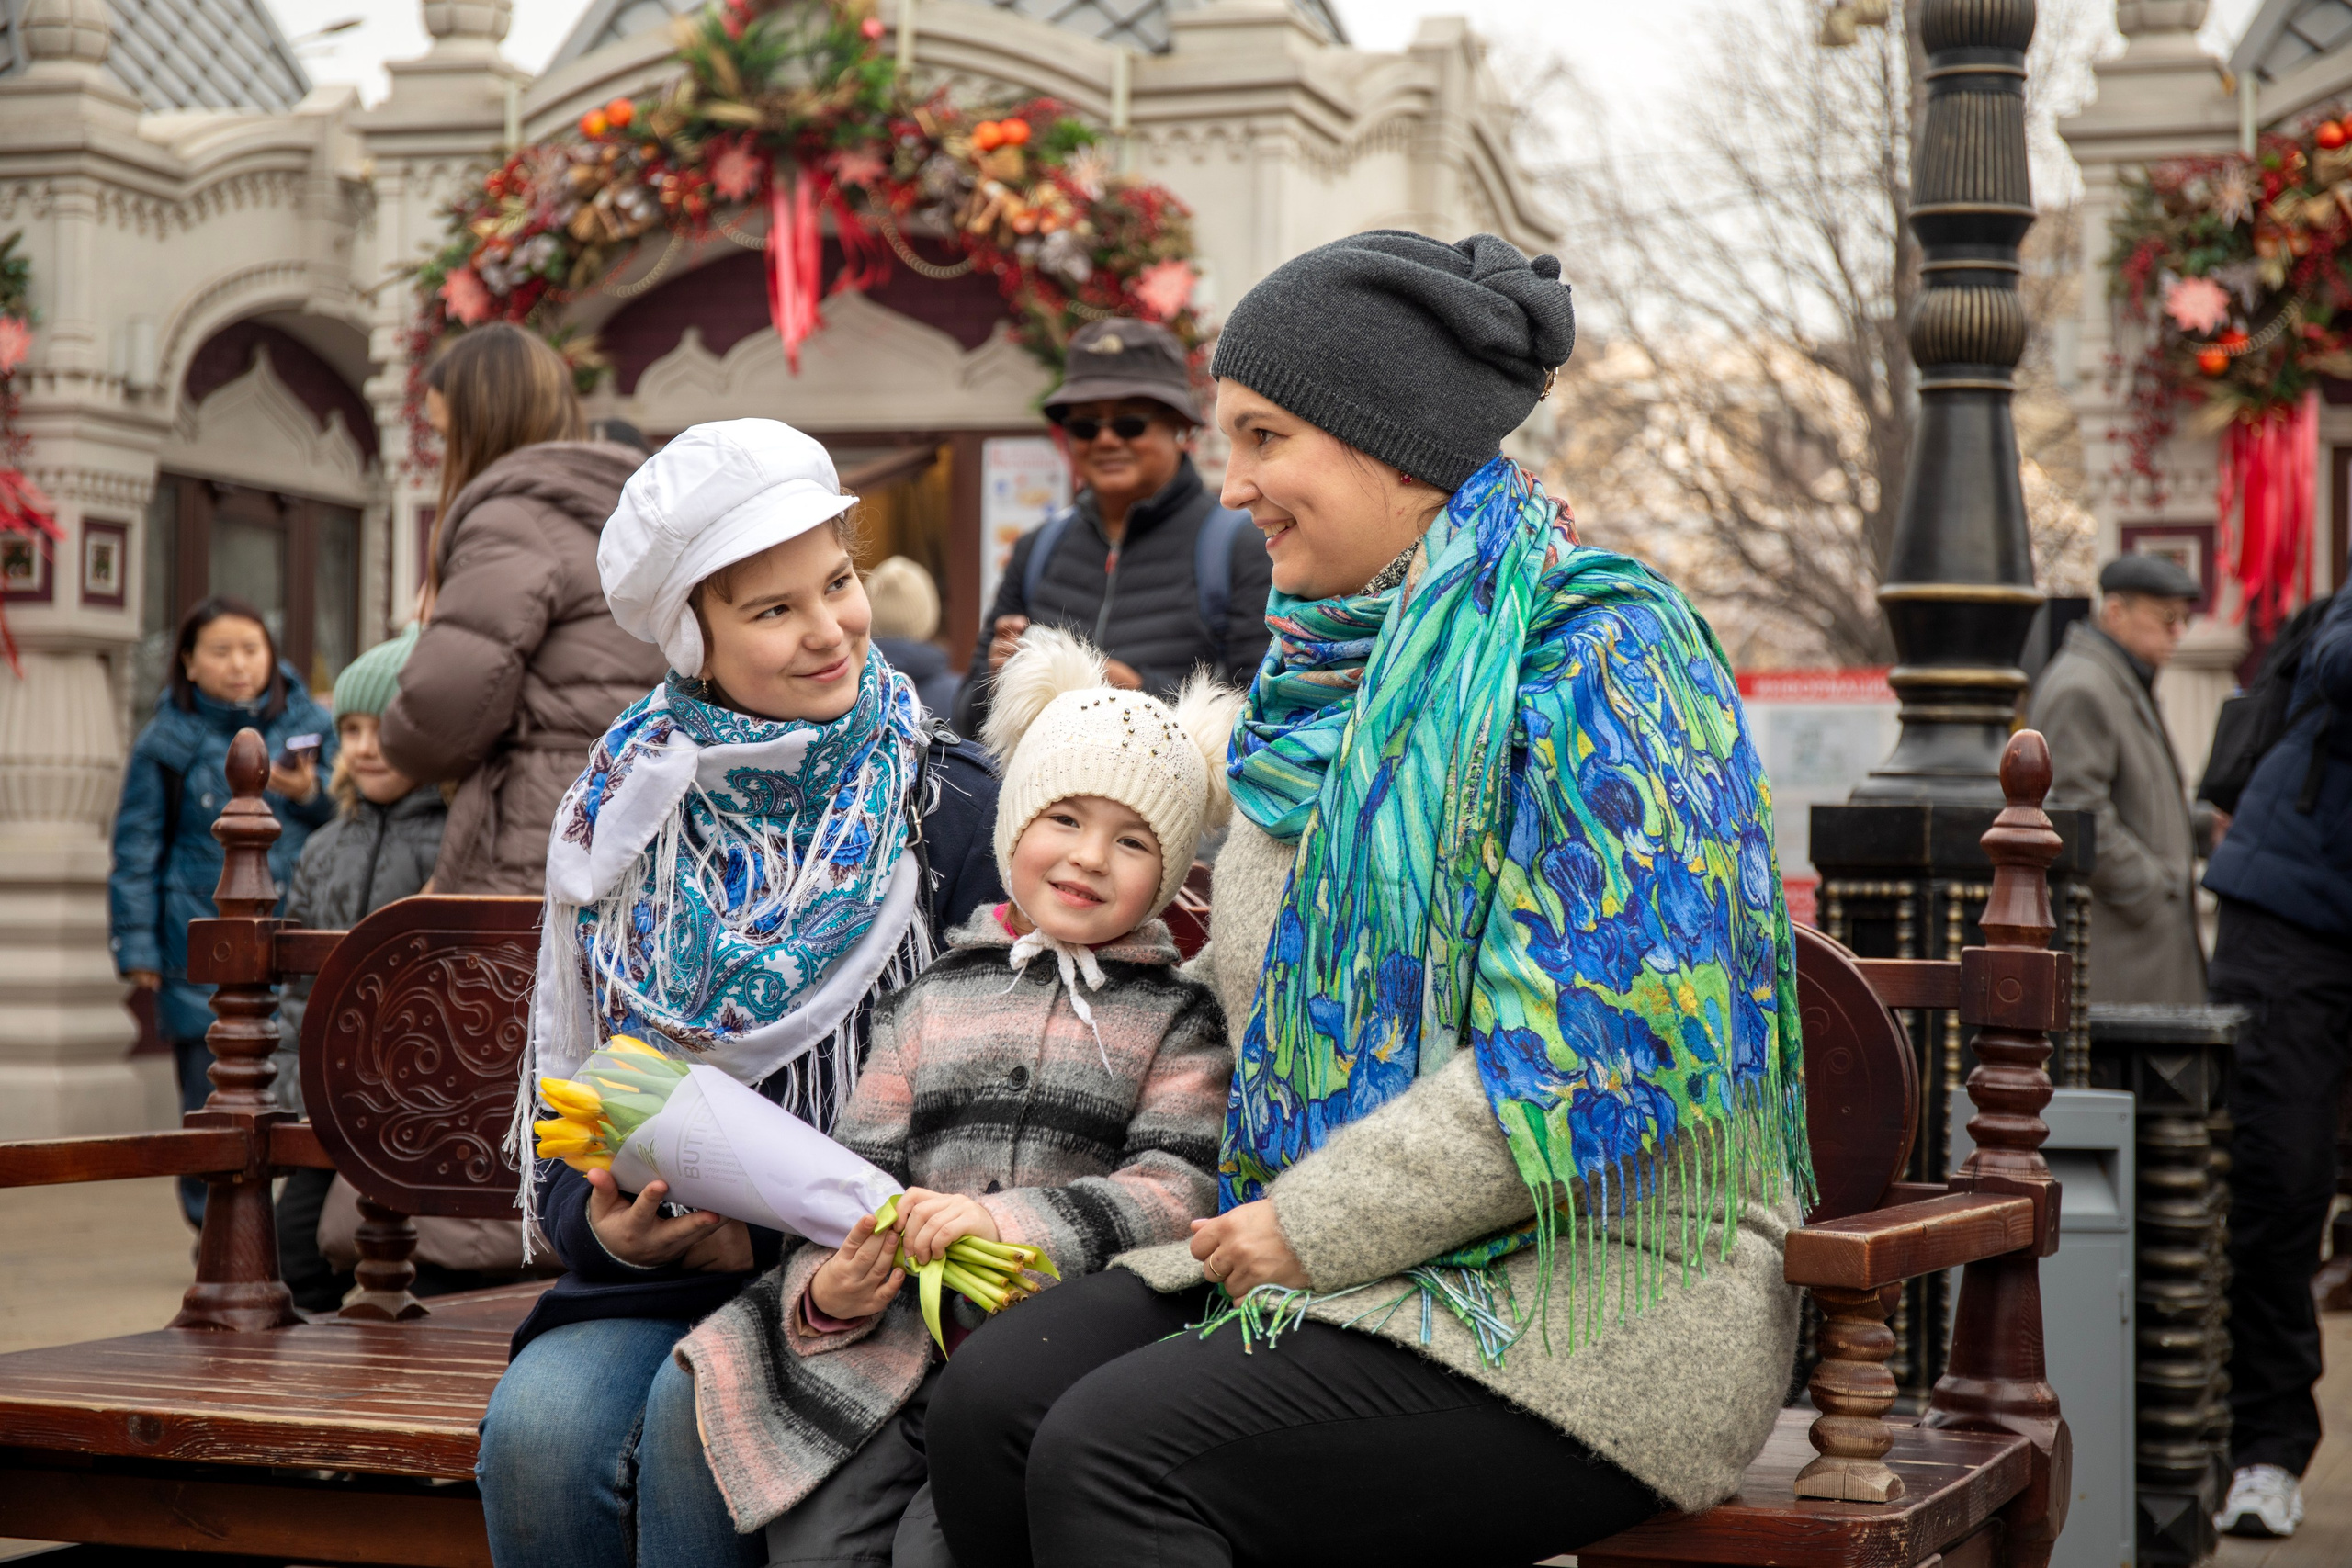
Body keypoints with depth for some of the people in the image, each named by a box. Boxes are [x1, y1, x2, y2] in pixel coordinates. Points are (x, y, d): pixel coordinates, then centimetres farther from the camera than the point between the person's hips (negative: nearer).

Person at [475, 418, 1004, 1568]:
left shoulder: (951, 814, -2)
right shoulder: (624, 815, 8)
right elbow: (564, 1098, 12)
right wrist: (604, 1223, -11)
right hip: (654, 1273, 3)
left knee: (697, 1414, -31)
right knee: (537, 1429, -26)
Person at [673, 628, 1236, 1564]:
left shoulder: (1174, 1021, 10)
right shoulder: (934, 1002, 18)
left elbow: (1177, 1193, -5)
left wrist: (1005, 1220, -18)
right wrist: (829, 1290, -7)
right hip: (896, 1338, 3)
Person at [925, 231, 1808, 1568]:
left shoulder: (1597, 652, -12)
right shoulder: (1341, 664, 15)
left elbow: (1594, 1060, -20)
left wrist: (1313, 1225, -15)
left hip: (1597, 1284, -8)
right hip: (1340, 1253, 8)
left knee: (1112, 1454, -25)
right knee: (990, 1400, -14)